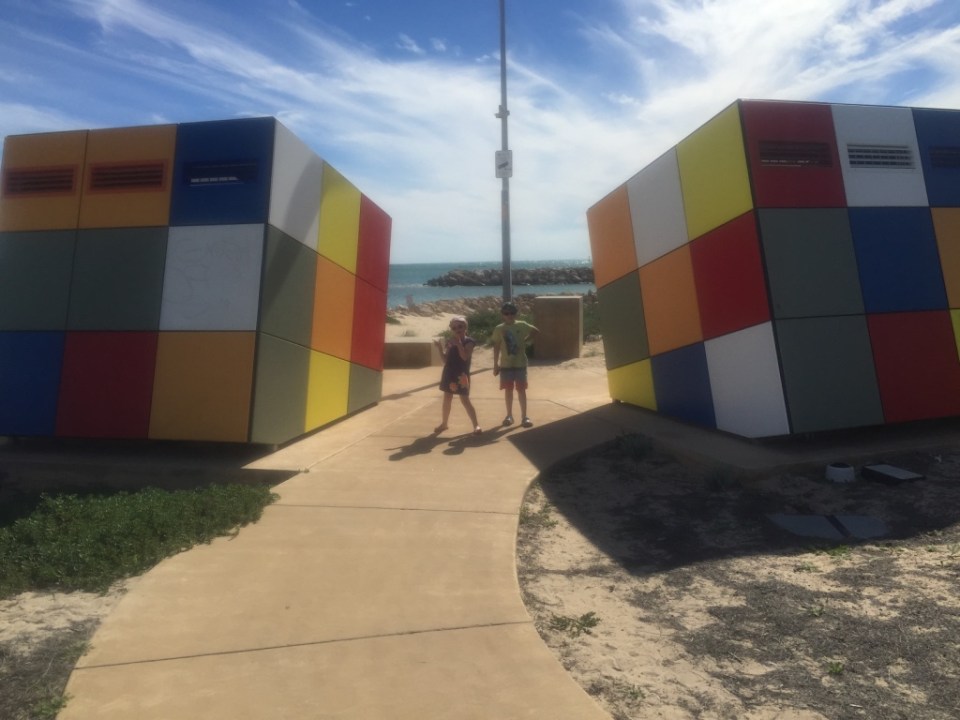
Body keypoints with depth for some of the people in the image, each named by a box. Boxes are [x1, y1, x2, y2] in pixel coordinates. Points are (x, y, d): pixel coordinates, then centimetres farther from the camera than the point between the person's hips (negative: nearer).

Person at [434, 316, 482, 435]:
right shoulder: (449, 341, 8)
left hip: (461, 375, -5)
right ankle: (444, 423, 27)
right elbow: (445, 359, 9)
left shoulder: (469, 342, -8)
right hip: (449, 374, 5)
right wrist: (440, 347, -2)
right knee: (447, 399, 13)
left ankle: (476, 425, 2)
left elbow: (465, 357, -22)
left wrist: (459, 343, -25)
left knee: (465, 400, -5)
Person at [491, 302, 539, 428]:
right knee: (508, 390, 8)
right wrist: (496, 365, 1)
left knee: (521, 390, 2)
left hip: (520, 363, -1)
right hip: (506, 365, 1)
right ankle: (509, 415, 20)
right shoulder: (499, 329, -1)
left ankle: (524, 417, 7)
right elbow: (496, 347, 2)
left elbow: (536, 331, 11)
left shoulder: (522, 325, -2)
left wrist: (525, 340, 2)